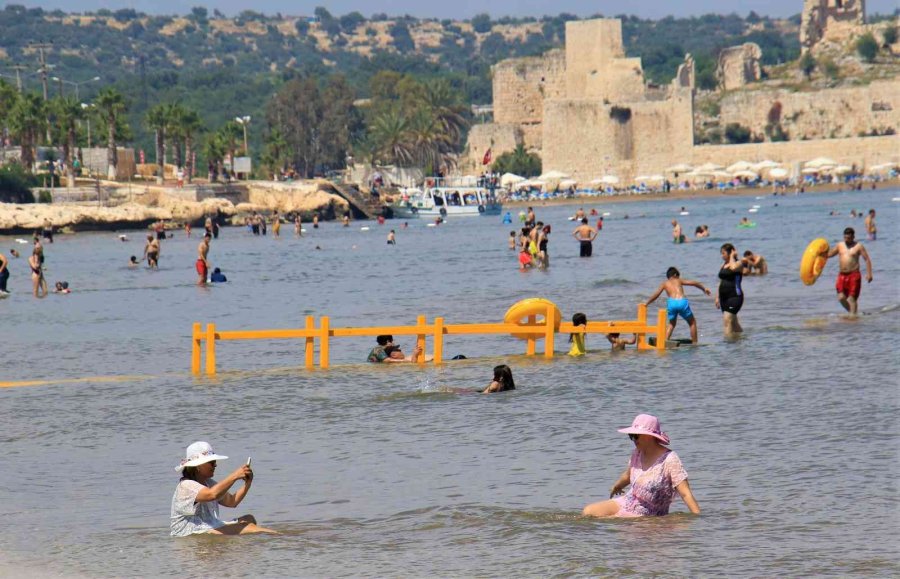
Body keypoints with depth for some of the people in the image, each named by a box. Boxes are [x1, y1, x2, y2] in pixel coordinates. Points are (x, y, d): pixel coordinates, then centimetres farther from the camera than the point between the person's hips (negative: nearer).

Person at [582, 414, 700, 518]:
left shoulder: (669, 460, -21)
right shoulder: (637, 453, 1)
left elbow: (686, 494, -23)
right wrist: (616, 486, 44)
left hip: (646, 515, -7)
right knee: (588, 512, -11)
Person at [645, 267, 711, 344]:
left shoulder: (664, 284, 24)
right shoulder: (679, 281, 24)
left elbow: (655, 295, 15)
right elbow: (693, 283, 19)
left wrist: (646, 304, 24)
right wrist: (704, 288, 28)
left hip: (671, 302, 1)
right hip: (682, 302, -1)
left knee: (671, 324, 26)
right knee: (692, 322, 20)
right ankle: (694, 343, 18)